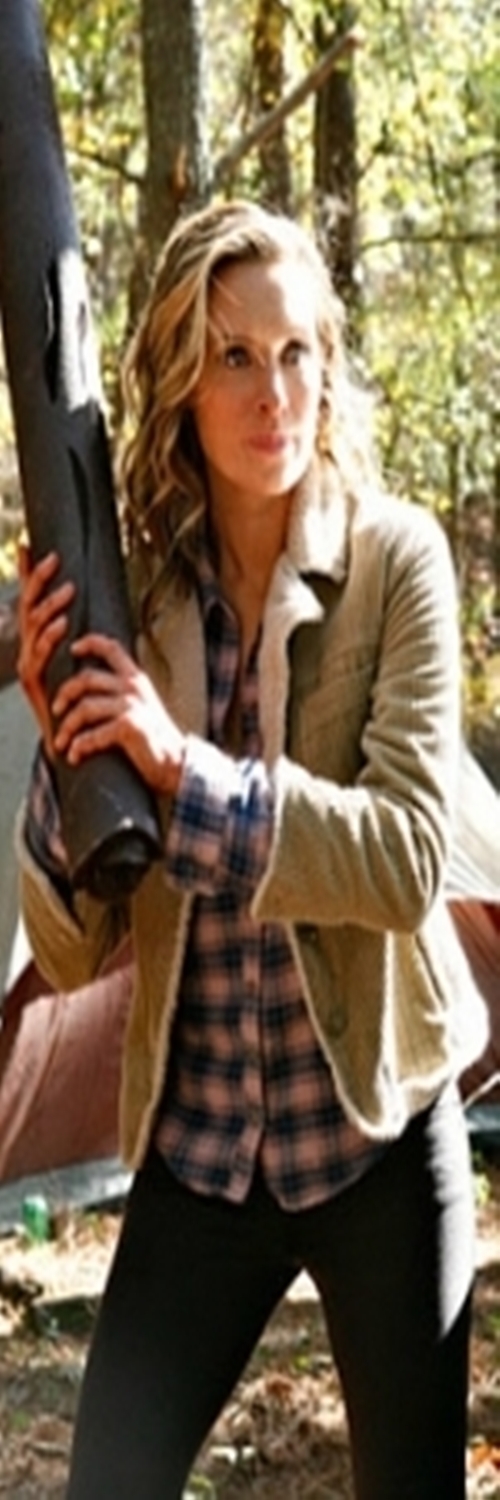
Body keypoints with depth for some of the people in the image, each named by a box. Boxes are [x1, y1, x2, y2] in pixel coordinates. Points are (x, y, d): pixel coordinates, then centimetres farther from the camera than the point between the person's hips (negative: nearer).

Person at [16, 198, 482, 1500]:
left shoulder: (396, 560, -10)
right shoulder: (124, 592, -4)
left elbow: (407, 858, -20)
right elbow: (75, 949, -5)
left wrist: (183, 766, -29)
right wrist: (64, 742, -20)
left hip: (378, 1135, -2)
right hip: (196, 1149, 2)